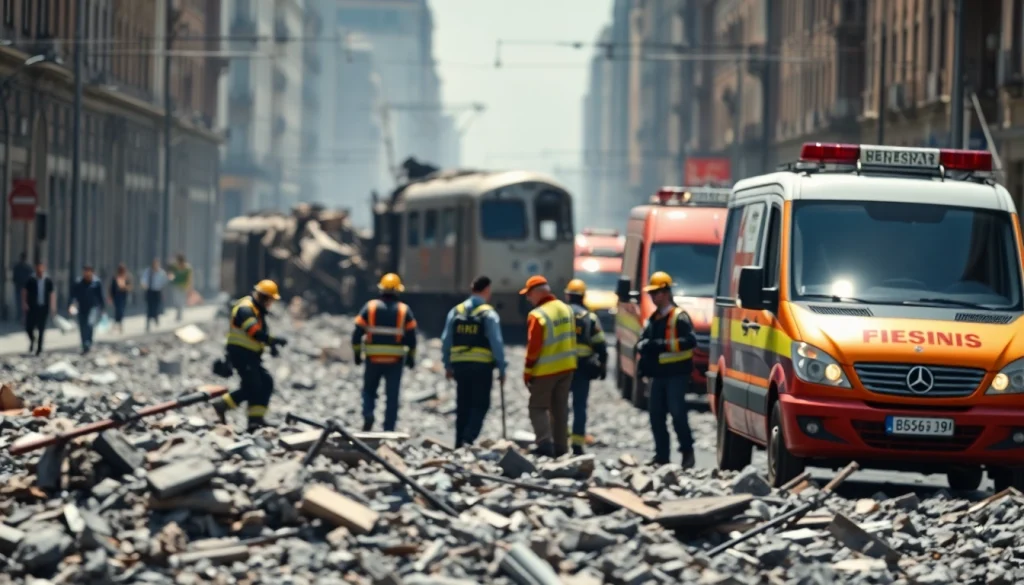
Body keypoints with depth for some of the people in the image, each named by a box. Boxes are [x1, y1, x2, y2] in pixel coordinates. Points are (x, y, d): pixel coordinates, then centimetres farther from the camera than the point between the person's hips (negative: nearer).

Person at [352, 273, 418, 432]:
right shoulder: (404, 310, 1)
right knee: (392, 395, 6)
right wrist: (411, 357, 10)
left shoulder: (370, 307, 0)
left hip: (373, 359, 0)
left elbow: (357, 333, -1)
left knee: (369, 390, 15)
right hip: (395, 359, 0)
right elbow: (411, 337, 0)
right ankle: (389, 428, 4)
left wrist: (357, 353, 9)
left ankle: (368, 414, -9)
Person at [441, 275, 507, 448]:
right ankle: (468, 439, -15)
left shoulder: (455, 311, 8)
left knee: (463, 406, 13)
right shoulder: (489, 314, -7)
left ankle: (460, 443, 14)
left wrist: (448, 365, 16)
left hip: (459, 365, 5)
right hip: (482, 366, -4)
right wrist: (501, 369, -4)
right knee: (480, 405, 2)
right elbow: (497, 343, -10)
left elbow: (446, 340, 9)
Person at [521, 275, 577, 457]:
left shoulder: (537, 315, -18)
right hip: (567, 367, 7)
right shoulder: (566, 309, 5)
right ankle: (560, 447, 14)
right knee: (560, 408, 13)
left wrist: (528, 372, -8)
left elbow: (533, 347, -18)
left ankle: (545, 443, -10)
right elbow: (572, 339, 11)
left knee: (538, 407, 3)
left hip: (545, 370, -7)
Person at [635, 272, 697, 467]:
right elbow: (643, 342, 21)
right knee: (656, 414, 5)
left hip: (676, 374, -8)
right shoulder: (653, 319, 17)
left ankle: (687, 451, 2)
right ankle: (661, 456, 11)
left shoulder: (679, 317, -8)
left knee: (677, 412, -11)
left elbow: (690, 341, -19)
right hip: (659, 374, 8)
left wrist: (665, 345, -23)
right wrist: (643, 346, -4)